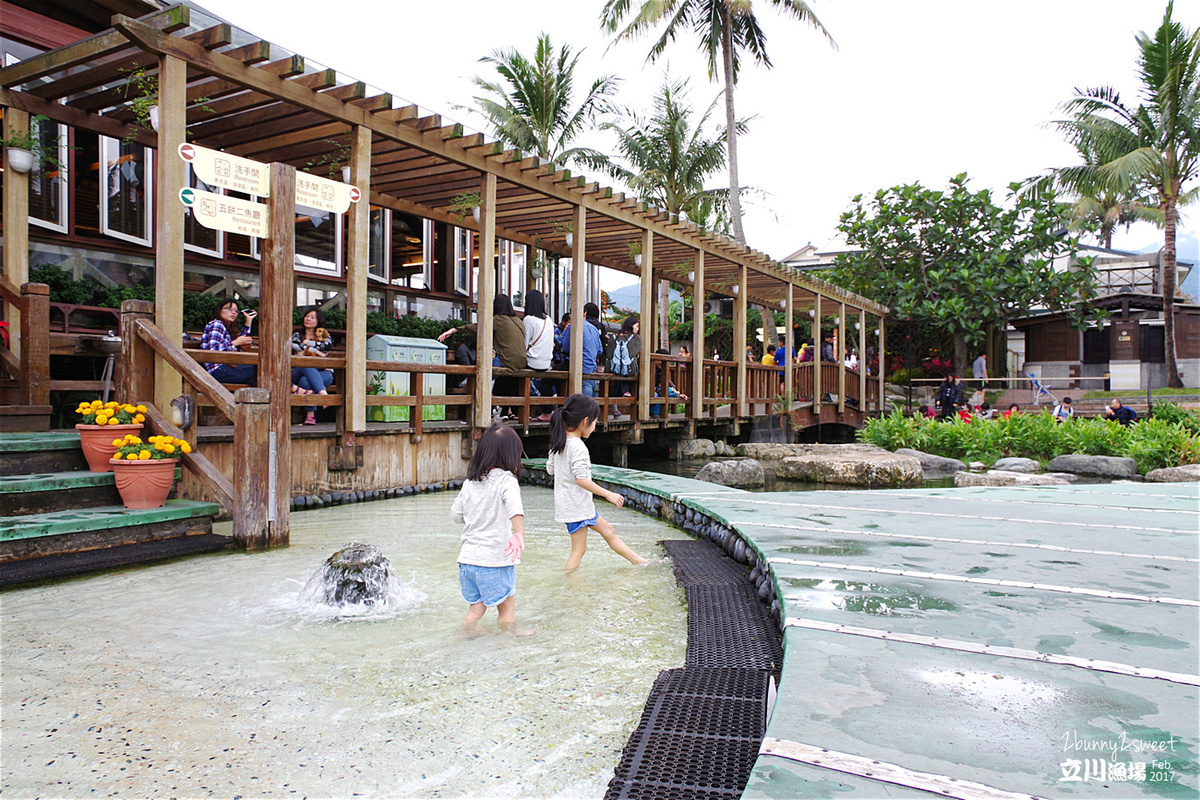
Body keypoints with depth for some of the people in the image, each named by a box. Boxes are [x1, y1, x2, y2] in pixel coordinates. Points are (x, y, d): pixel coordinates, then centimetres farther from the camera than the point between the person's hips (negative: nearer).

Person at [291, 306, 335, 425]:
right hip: (299, 372, 1)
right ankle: (323, 393, -50)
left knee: (306, 381, -35)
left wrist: (307, 343, -1)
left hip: (323, 373, -1)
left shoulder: (324, 335, 17)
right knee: (306, 365, -36)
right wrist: (315, 350, -13)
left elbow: (328, 345, -8)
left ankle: (310, 415, -37)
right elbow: (292, 345, -5)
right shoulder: (297, 335, 19)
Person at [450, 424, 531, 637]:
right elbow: (514, 506, -32)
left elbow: (456, 514, 15)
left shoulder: (469, 483, 6)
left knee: (475, 607, 19)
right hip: (495, 558, -5)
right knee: (507, 607, 13)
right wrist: (519, 534, -44)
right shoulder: (506, 480, -12)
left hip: (467, 558, 5)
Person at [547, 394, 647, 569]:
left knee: (608, 531, 17)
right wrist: (608, 494, -19)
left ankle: (639, 562, 26)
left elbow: (550, 468, 14)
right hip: (576, 506, -10)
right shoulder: (578, 447, -22)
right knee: (578, 549, -2)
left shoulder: (559, 443, 6)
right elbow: (581, 479, -25)